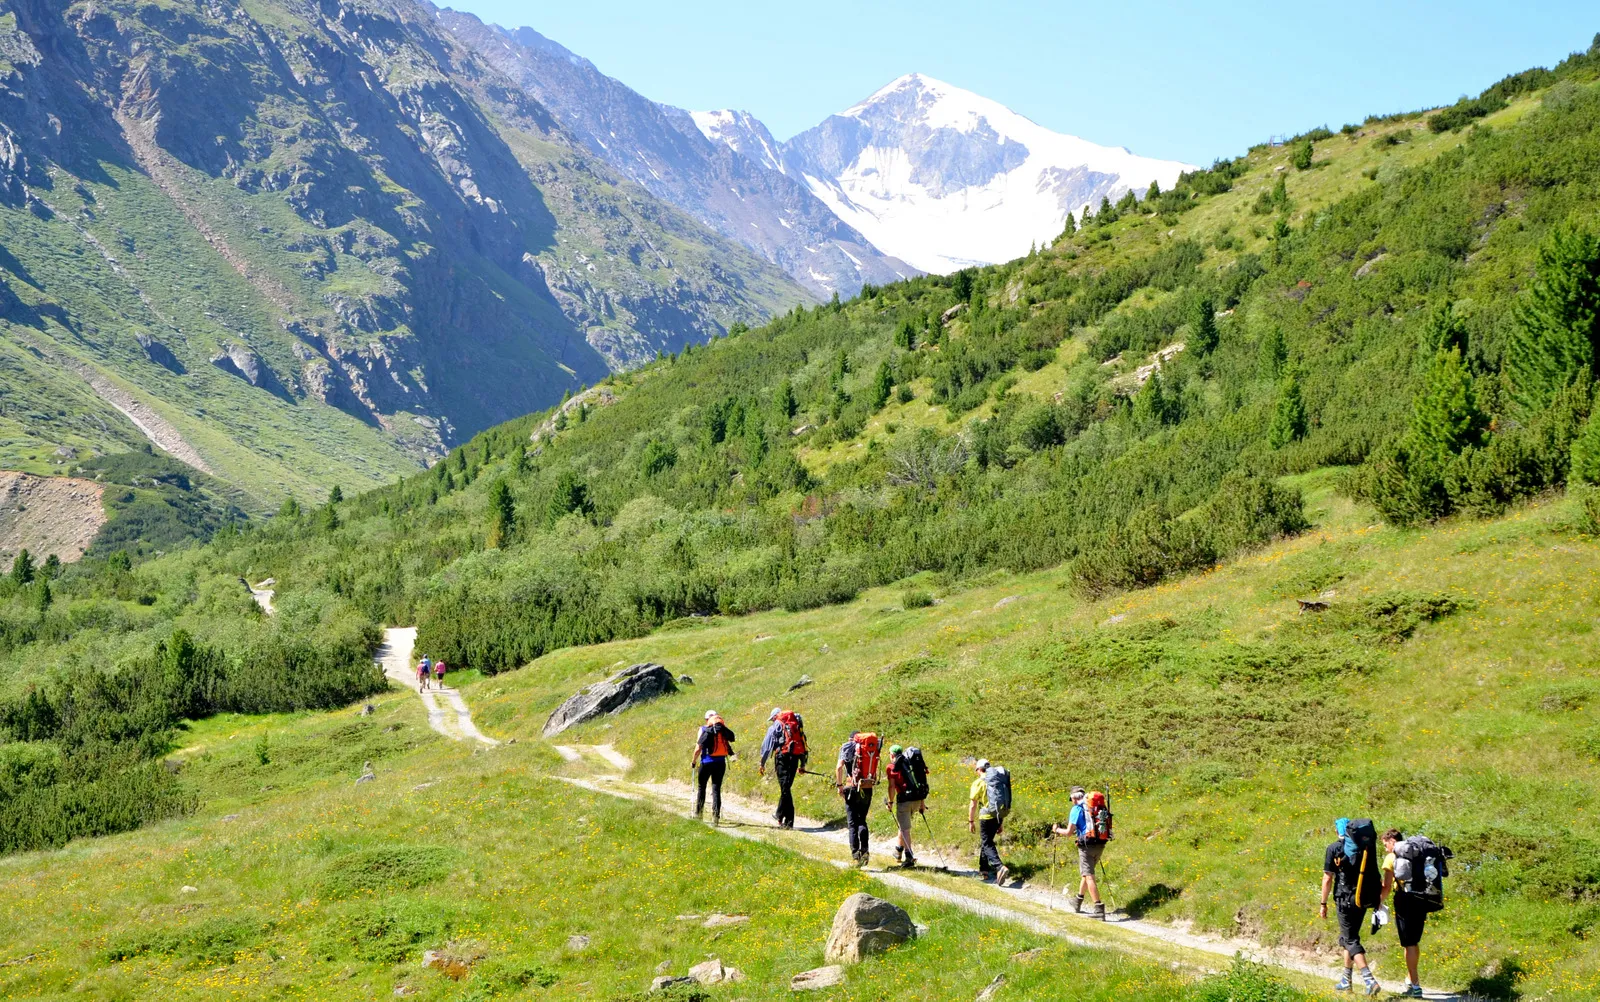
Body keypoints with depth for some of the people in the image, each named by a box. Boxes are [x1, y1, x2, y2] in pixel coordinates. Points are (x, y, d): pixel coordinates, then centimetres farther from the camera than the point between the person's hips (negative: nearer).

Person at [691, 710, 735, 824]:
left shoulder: (703, 729, -2)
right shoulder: (723, 729, 6)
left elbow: (698, 748, -5)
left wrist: (693, 761, 7)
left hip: (706, 762, -2)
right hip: (721, 762, 2)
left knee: (701, 787, 16)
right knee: (716, 789, 3)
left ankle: (698, 812, 21)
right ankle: (716, 816, -5)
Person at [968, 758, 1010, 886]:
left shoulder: (978, 783, -6)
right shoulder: (999, 782, 12)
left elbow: (973, 804, -7)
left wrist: (971, 821, 3)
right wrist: (1001, 823, 23)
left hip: (987, 816, -6)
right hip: (999, 816, 6)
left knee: (987, 844, -5)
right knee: (986, 841, 22)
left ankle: (999, 867, -26)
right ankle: (984, 868, 27)